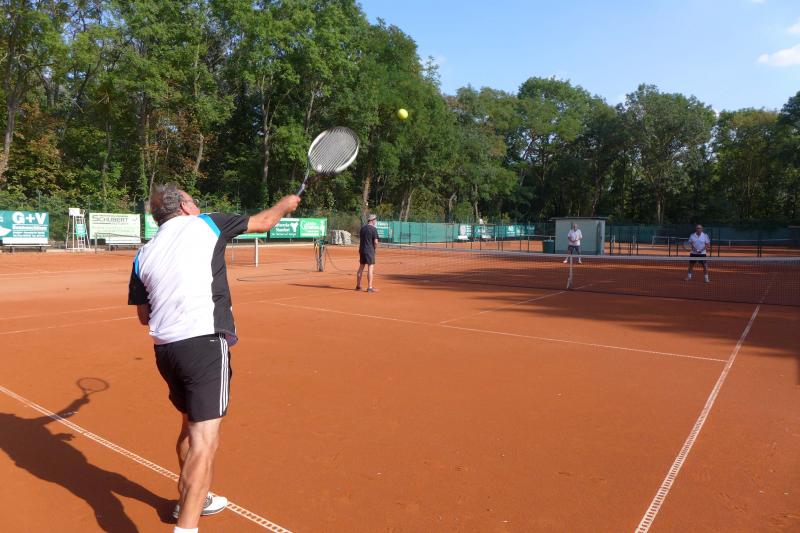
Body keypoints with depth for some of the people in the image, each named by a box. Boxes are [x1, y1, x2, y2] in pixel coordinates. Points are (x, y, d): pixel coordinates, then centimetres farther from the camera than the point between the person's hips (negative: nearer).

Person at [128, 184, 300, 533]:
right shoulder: (204, 224, 3)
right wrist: (285, 205, 34)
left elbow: (144, 316, 18)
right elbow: (263, 222, 15)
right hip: (205, 344, -7)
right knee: (205, 440, -7)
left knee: (191, 427, 25)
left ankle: (192, 500, 43)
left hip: (165, 349, 7)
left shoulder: (143, 255, 15)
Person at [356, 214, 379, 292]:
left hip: (361, 250, 7)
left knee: (361, 267, 13)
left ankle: (358, 286, 20)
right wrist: (375, 249, 2)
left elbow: (360, 239, 15)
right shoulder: (373, 229, -11)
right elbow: (376, 242, -15)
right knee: (370, 268, -4)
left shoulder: (362, 228, 11)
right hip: (370, 250, -7)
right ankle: (369, 287, -5)